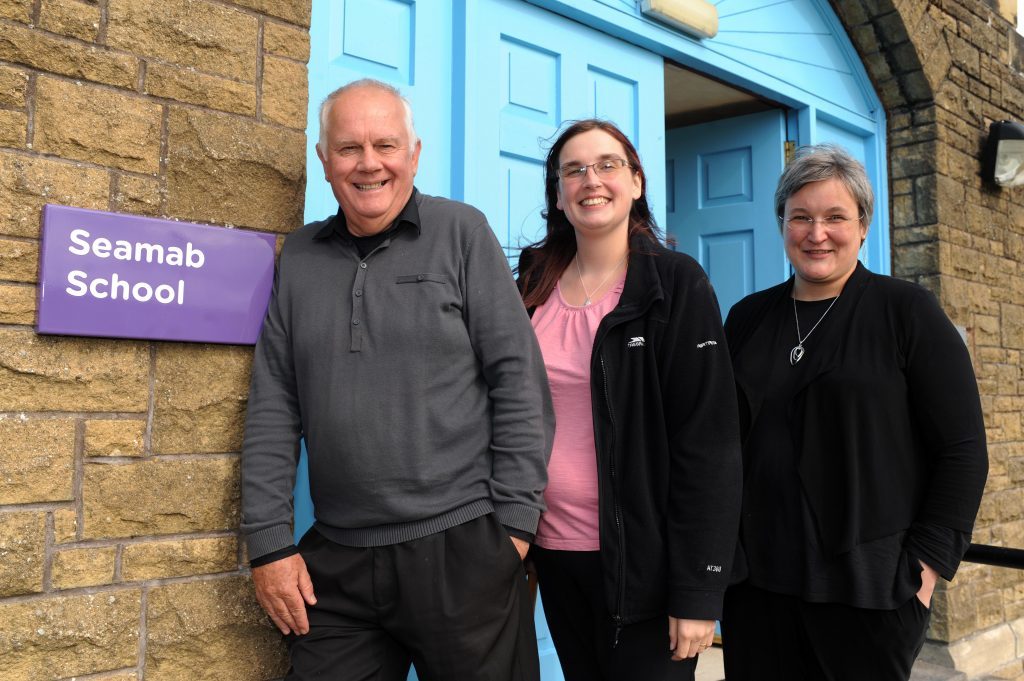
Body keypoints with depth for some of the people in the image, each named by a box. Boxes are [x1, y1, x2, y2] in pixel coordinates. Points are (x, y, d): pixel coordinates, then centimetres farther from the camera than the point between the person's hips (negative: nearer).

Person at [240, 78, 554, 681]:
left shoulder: (462, 233, -2)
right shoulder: (299, 259, 8)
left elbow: (520, 383, -5)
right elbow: (274, 410, 8)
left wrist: (514, 524, -9)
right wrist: (270, 542, 2)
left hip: (461, 546, -3)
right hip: (335, 563, 3)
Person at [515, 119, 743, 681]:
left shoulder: (674, 283, -8)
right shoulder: (535, 288, 5)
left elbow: (709, 442, -12)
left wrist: (698, 590, -14)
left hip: (642, 561, -4)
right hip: (553, 551, 4)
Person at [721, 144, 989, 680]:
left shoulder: (906, 311, -3)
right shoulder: (748, 319, 8)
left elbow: (962, 451, -5)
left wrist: (925, 564, -10)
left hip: (868, 587, -3)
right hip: (755, 581, 4)